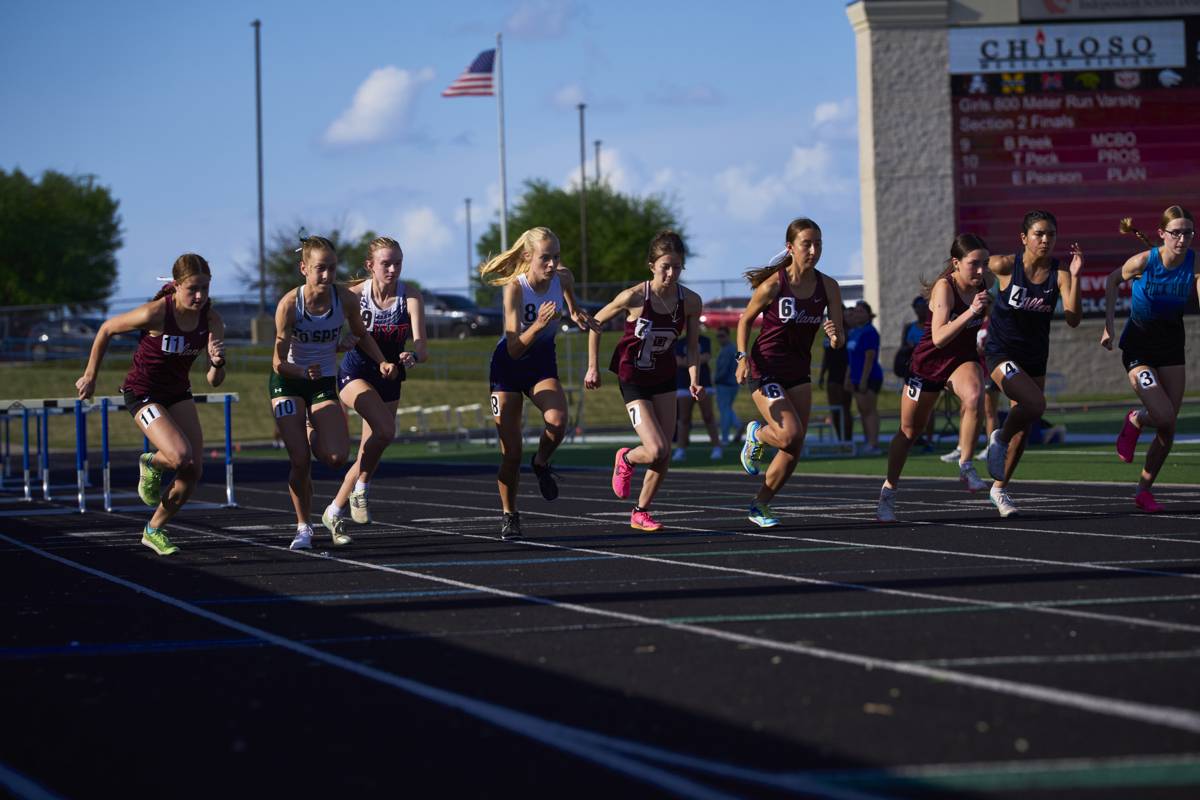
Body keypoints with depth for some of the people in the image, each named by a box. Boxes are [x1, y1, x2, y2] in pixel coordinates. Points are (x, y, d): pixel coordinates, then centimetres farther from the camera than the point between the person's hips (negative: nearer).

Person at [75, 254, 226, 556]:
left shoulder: (211, 319, -12)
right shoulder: (155, 313, -26)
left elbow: (214, 381, -9)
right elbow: (106, 329, -9)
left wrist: (218, 362, -33)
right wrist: (90, 376, -2)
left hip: (178, 393, 6)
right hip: (143, 393, -6)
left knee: (193, 472, -2)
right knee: (181, 457, -27)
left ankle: (155, 530, 20)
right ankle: (151, 465, 11)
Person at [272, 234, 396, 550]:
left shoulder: (345, 298, -14)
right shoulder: (289, 304, -22)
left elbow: (362, 335, 7)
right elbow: (279, 363, -22)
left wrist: (382, 362, -8)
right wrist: (303, 372, -42)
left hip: (325, 382, 2)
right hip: (288, 382, -2)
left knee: (336, 457, -16)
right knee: (300, 460, -9)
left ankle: (312, 437, 20)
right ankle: (303, 527, 10)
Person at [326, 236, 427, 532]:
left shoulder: (411, 298, -14)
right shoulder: (355, 295, -15)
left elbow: (421, 346, -23)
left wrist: (414, 356, -46)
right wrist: (344, 342, -36)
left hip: (389, 378, 3)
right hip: (355, 375, -3)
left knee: (369, 451, 6)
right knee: (385, 429, -29)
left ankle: (335, 511, 25)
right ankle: (361, 486, -7)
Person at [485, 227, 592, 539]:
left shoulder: (562, 278, -13)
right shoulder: (514, 288, -25)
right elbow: (514, 348, -29)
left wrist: (577, 314, -6)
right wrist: (538, 325, -44)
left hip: (542, 362, 3)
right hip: (509, 364, -3)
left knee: (557, 420, -28)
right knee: (511, 451, -2)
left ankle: (541, 463, 4)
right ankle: (508, 514, 19)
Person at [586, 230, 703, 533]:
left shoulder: (690, 301, -10)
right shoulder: (634, 297, -21)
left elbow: (693, 346, 1)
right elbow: (596, 323, -6)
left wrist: (694, 380, -14)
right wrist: (592, 367, -4)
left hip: (664, 379, 5)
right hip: (633, 379, -5)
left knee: (665, 454, 1)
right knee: (656, 449, -17)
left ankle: (641, 513, 18)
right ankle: (625, 459, 19)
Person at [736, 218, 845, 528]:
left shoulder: (828, 287, -4)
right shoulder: (773, 284, -16)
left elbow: (838, 342, -4)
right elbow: (745, 320, -1)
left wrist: (835, 336, -28)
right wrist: (743, 357, -14)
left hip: (799, 373, 5)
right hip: (766, 370, -5)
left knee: (794, 451, 3)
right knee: (790, 434, -20)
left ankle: (760, 505, 20)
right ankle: (756, 434, 14)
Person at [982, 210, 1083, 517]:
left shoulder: (1059, 273, -9)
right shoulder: (1006, 266, -15)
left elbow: (1073, 319, -18)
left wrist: (1074, 277, -26)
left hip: (1035, 356, 4)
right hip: (1001, 352, -4)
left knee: (1023, 427, 12)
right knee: (1035, 403, -28)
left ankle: (1000, 488, 30)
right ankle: (1000, 440, 0)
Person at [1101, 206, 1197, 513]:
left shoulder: (1194, 263, -13)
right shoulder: (1144, 261, -19)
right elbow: (1112, 281, -1)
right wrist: (1109, 325, -3)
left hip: (1171, 347, 4)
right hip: (1138, 346, -3)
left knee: (1168, 428, 4)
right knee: (1164, 415, -21)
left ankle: (1144, 489, 22)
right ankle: (1135, 420, 15)